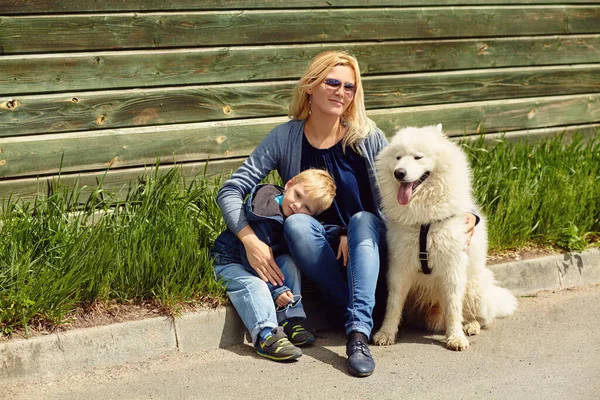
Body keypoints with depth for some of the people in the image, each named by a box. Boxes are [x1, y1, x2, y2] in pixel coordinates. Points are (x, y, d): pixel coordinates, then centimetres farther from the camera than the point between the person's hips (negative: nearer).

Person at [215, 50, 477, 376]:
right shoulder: (284, 139, -5)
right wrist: (250, 240, -23)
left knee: (362, 220, -34)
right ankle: (361, 319, -28)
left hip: (366, 242, 0)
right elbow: (230, 192, -9)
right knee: (296, 222, -32)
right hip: (314, 248, 0)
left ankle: (358, 332, -47)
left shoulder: (367, 138, -4)